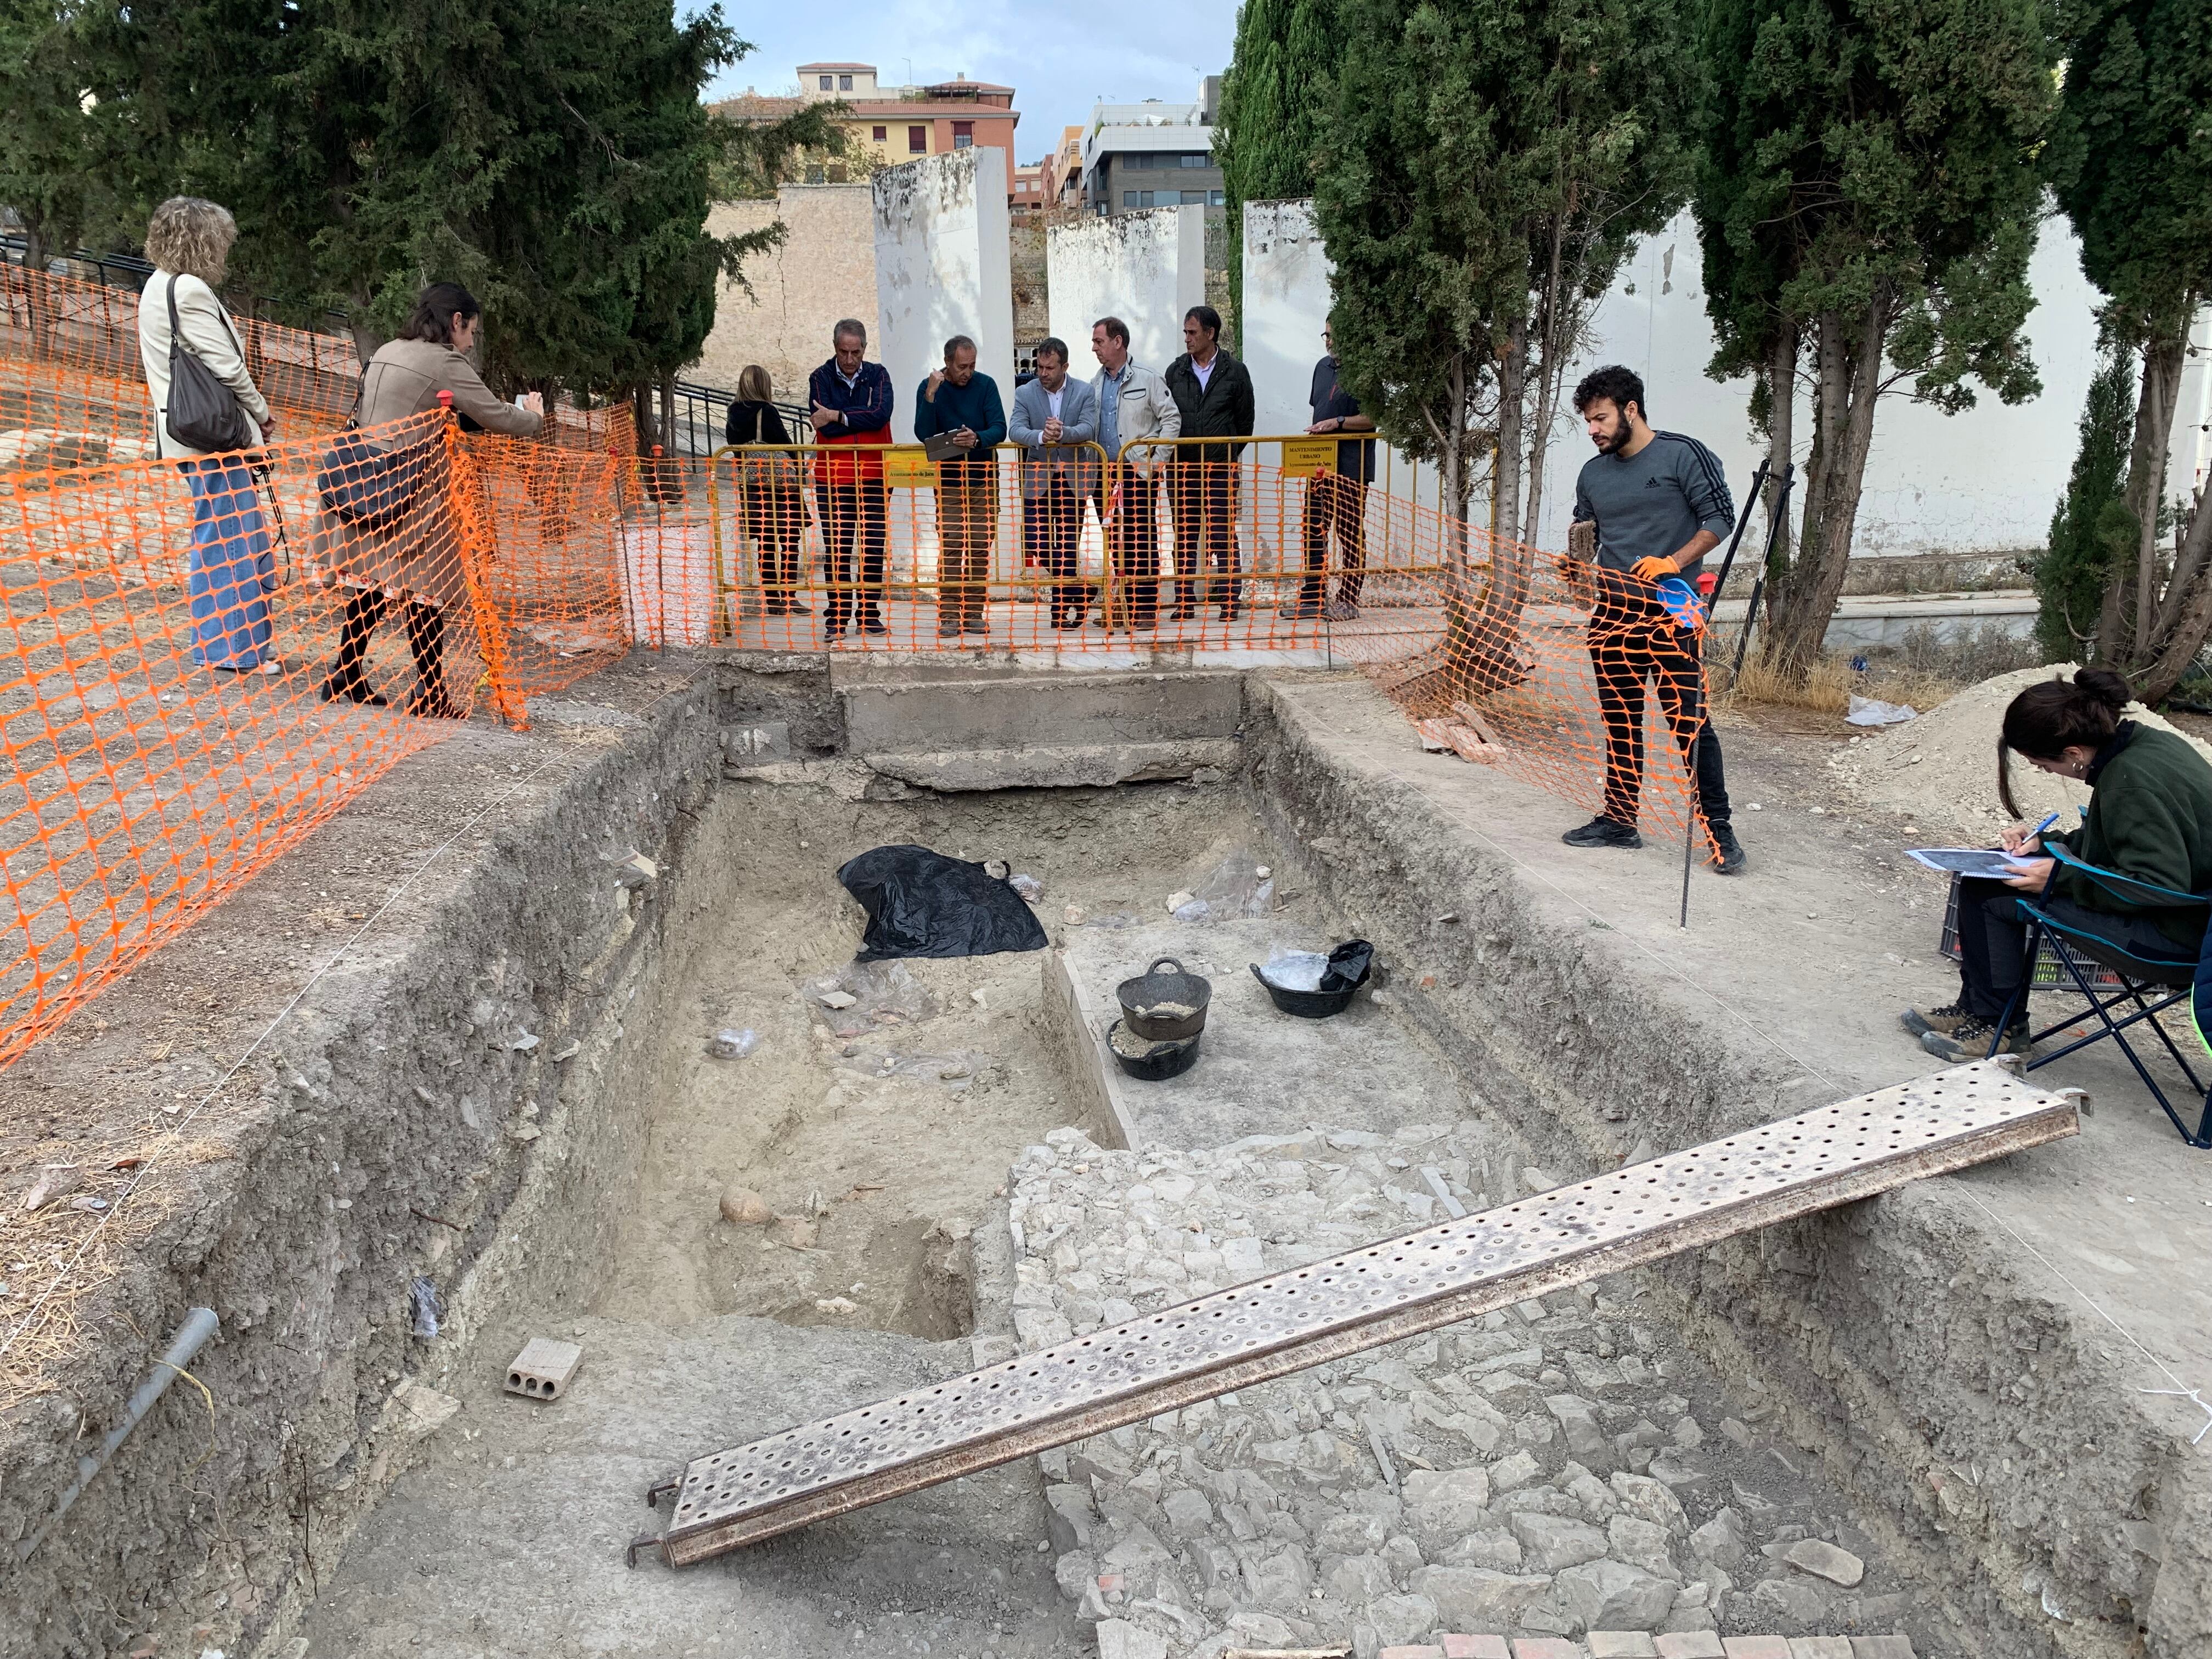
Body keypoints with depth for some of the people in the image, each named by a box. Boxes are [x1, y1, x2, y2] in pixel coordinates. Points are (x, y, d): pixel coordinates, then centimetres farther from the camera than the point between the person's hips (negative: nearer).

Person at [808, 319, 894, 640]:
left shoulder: (878, 375, 5)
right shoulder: (820, 379, 2)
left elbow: (881, 415, -13)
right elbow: (824, 426, -13)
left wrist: (838, 416, -14)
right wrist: (863, 420, -11)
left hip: (874, 476, 1)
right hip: (832, 478, -1)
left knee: (874, 547, 5)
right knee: (837, 549, 0)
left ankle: (869, 614, 14)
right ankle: (838, 617, 6)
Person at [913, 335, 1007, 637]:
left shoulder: (985, 385, 1)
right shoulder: (931, 388, -1)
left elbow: (1000, 429, -7)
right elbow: (924, 435, -11)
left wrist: (978, 438, -27)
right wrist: (930, 396, -21)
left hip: (983, 479, 2)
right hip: (949, 480, -1)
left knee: (981, 548, 3)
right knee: (950, 548, -7)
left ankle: (973, 614, 9)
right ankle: (949, 616, -4)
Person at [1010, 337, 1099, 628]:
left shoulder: (1085, 392, 0)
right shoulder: (1024, 393, 1)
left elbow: (1088, 430, -13)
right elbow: (1016, 430, -12)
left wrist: (1062, 433, -33)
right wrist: (1041, 437, -32)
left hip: (1073, 479, -1)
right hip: (1038, 479, 1)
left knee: (1068, 545, 2)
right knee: (1035, 539, -7)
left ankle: (1062, 608, 16)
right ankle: (1077, 588, 13)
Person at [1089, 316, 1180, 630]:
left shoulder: (1147, 379, -2)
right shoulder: (1094, 385, 13)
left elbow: (1172, 419, -2)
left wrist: (1156, 460, -7)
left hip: (1138, 471, -5)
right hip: (1105, 473, 5)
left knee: (1142, 539, -5)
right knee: (1116, 541, 7)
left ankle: (1148, 610, -2)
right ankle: (1127, 606, 14)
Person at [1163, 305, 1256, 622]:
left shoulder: (1235, 372, 2)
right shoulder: (1175, 372, 8)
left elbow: (1245, 421, 6)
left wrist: (1230, 454, 5)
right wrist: (1170, 453, 3)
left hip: (1220, 467, -2)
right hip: (1182, 466, 2)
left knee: (1223, 535, -1)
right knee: (1184, 536, 5)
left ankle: (1230, 599, 5)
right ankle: (1185, 601, 11)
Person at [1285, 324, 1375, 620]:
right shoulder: (1323, 367, 14)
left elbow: (1372, 419, -15)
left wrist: (1338, 422, -21)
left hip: (1351, 469, -8)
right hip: (1320, 465, 8)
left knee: (1351, 535, 0)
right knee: (1313, 531, 10)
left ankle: (1348, 601, 7)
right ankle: (1312, 597, 18)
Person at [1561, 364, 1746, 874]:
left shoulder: (1682, 454, -4)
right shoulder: (1593, 474, 13)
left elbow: (1721, 516, -6)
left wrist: (1674, 562, -19)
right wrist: (1580, 567, 3)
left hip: (1671, 613, -6)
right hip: (1613, 612, 6)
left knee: (1689, 722, -7)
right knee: (1620, 721, 11)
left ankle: (1719, 829, -1)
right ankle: (1620, 819, 20)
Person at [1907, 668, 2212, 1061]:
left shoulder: (2131, 783, -27)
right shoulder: (2145, 741, 3)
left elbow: (2162, 884, -28)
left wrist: (2061, 879, -22)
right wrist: (2046, 842, 8)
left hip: (2178, 931, -10)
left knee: (1988, 893, -13)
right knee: (1991, 868, 12)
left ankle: (1999, 1026, 5)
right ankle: (1976, 1007, 19)